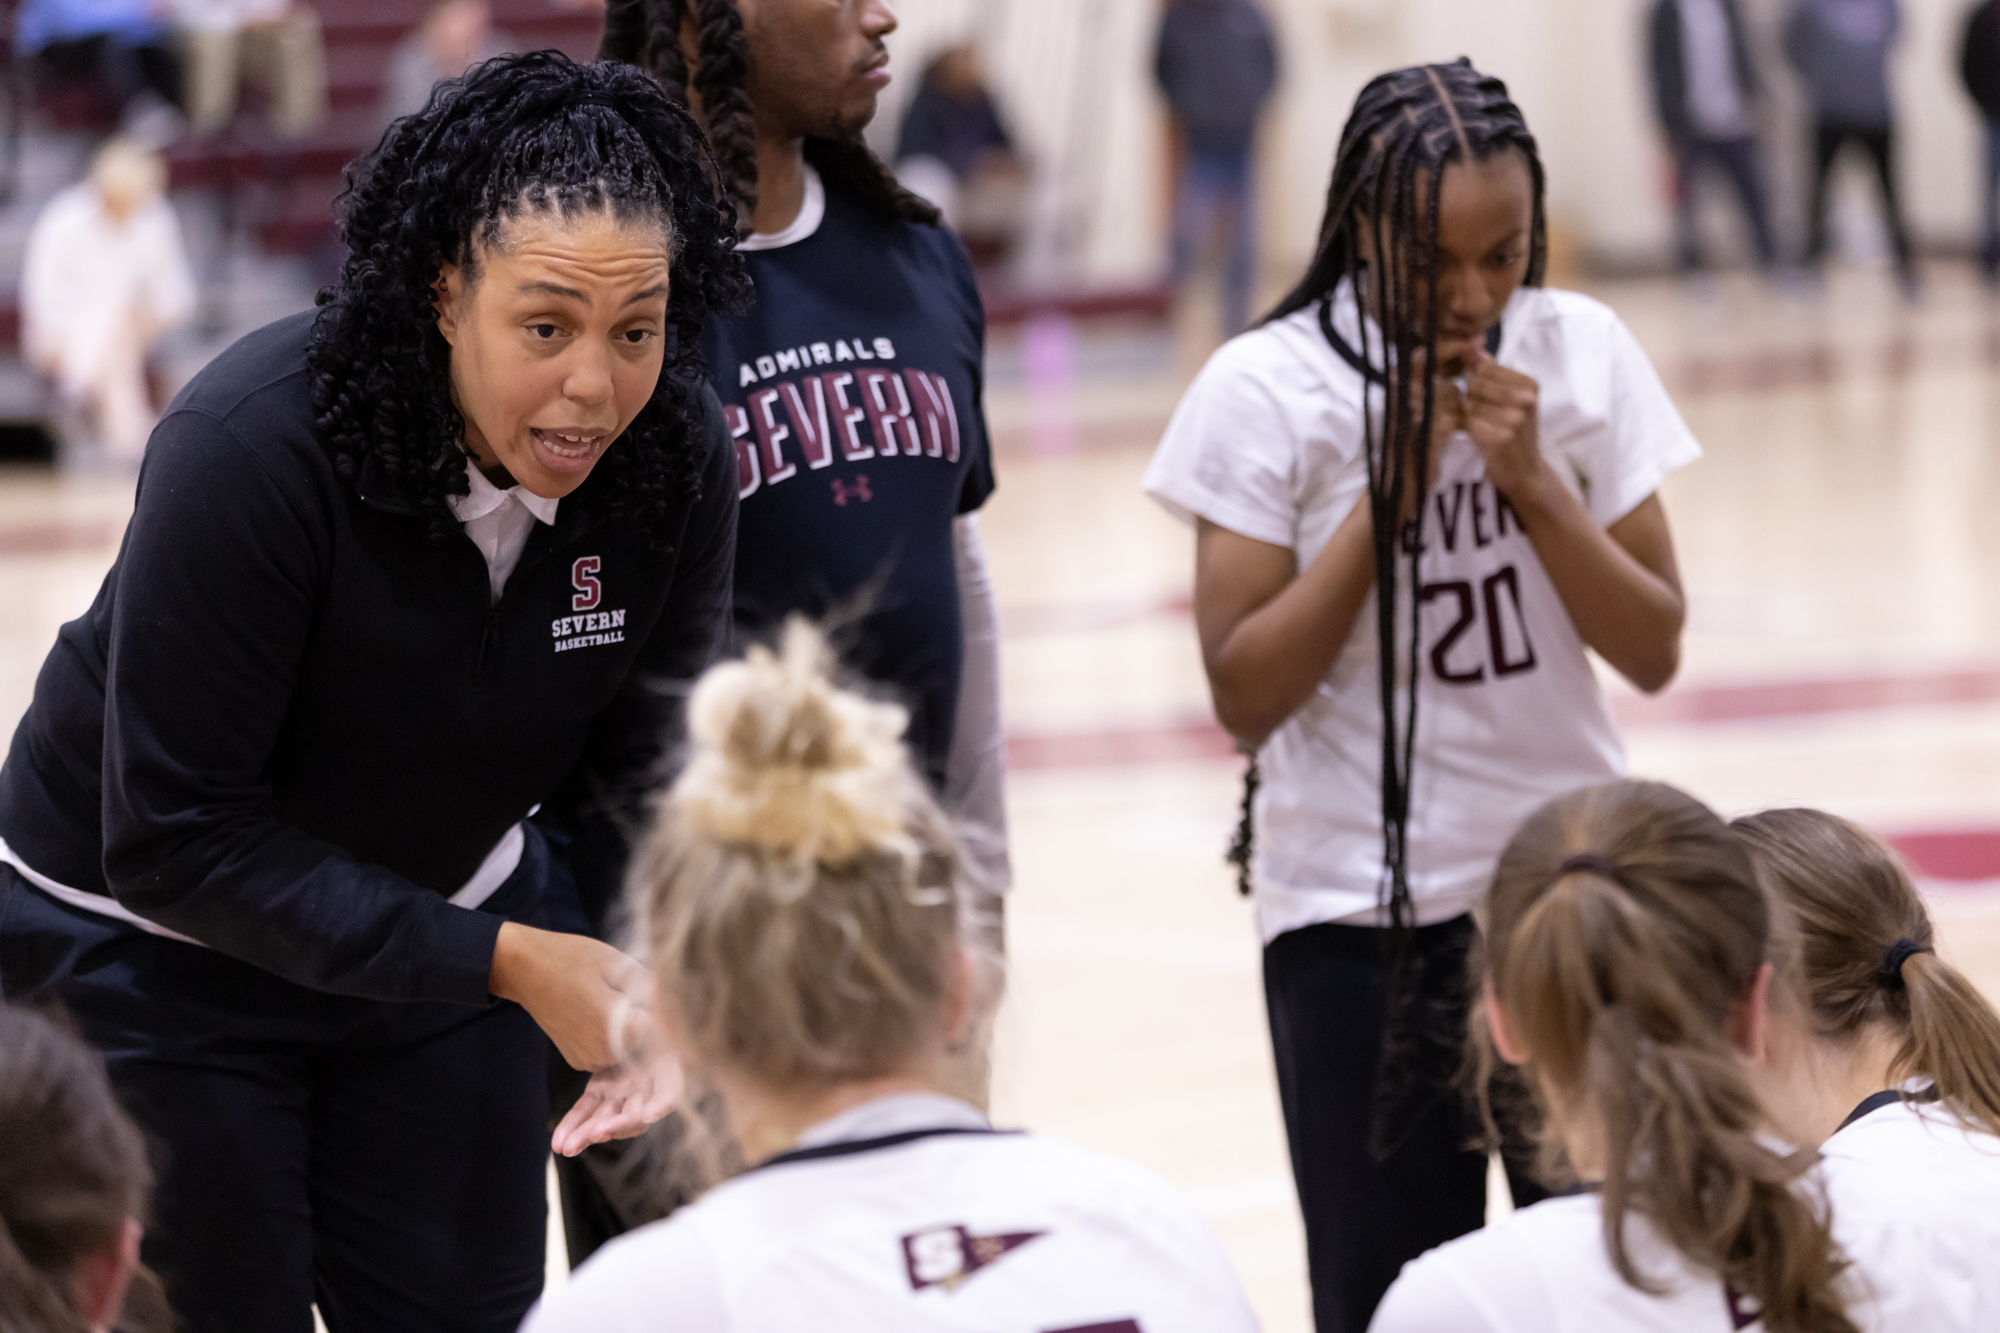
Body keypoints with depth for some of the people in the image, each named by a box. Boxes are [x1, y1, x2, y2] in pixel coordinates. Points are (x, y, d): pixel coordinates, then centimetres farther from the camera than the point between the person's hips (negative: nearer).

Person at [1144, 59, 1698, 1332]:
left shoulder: (1581, 353, -1)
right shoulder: (1267, 391, -8)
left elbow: (1654, 651, 0)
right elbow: (1245, 695, -10)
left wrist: (1530, 477, -13)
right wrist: (1392, 485, -16)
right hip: (1359, 911, -2)